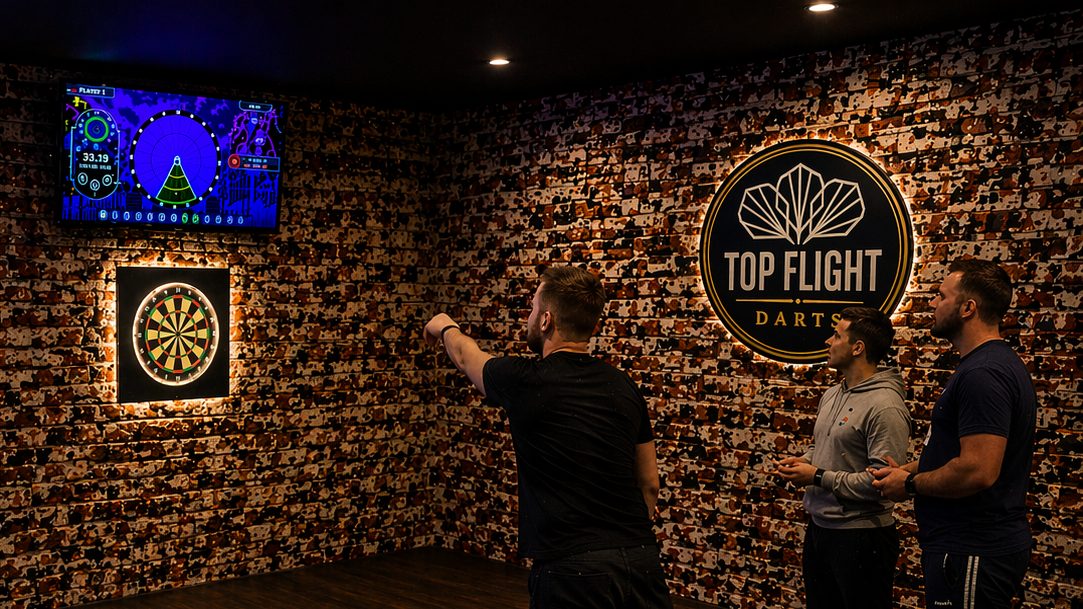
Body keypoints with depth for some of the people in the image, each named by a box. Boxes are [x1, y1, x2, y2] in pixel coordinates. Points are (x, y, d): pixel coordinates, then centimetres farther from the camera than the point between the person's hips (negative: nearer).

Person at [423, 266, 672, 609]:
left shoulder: (525, 382, -5)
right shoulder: (624, 388, 9)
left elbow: (465, 357, 19)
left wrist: (445, 327, 40)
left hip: (573, 568, -5)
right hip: (640, 562, 5)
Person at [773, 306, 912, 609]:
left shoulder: (885, 406, -21)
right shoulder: (832, 394, 10)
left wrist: (819, 477, -19)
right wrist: (802, 461, 2)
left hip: (861, 536, -9)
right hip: (819, 527, 9)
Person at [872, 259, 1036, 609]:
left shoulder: (983, 374, -21)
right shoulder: (994, 363, 14)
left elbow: (978, 471, -28)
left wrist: (910, 484, -13)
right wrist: (908, 470, 10)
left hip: (973, 555, -10)